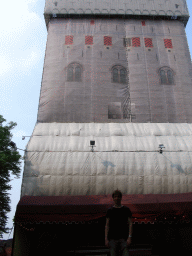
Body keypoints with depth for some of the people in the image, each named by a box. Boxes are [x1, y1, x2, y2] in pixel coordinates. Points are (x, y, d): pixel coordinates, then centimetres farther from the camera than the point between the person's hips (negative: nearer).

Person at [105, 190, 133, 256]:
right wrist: (106, 239, -1)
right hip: (112, 239, 1)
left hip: (123, 238, -1)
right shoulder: (110, 210, 8)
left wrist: (129, 237, -8)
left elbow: (130, 224, 3)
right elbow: (107, 225, 7)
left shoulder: (126, 210, 6)